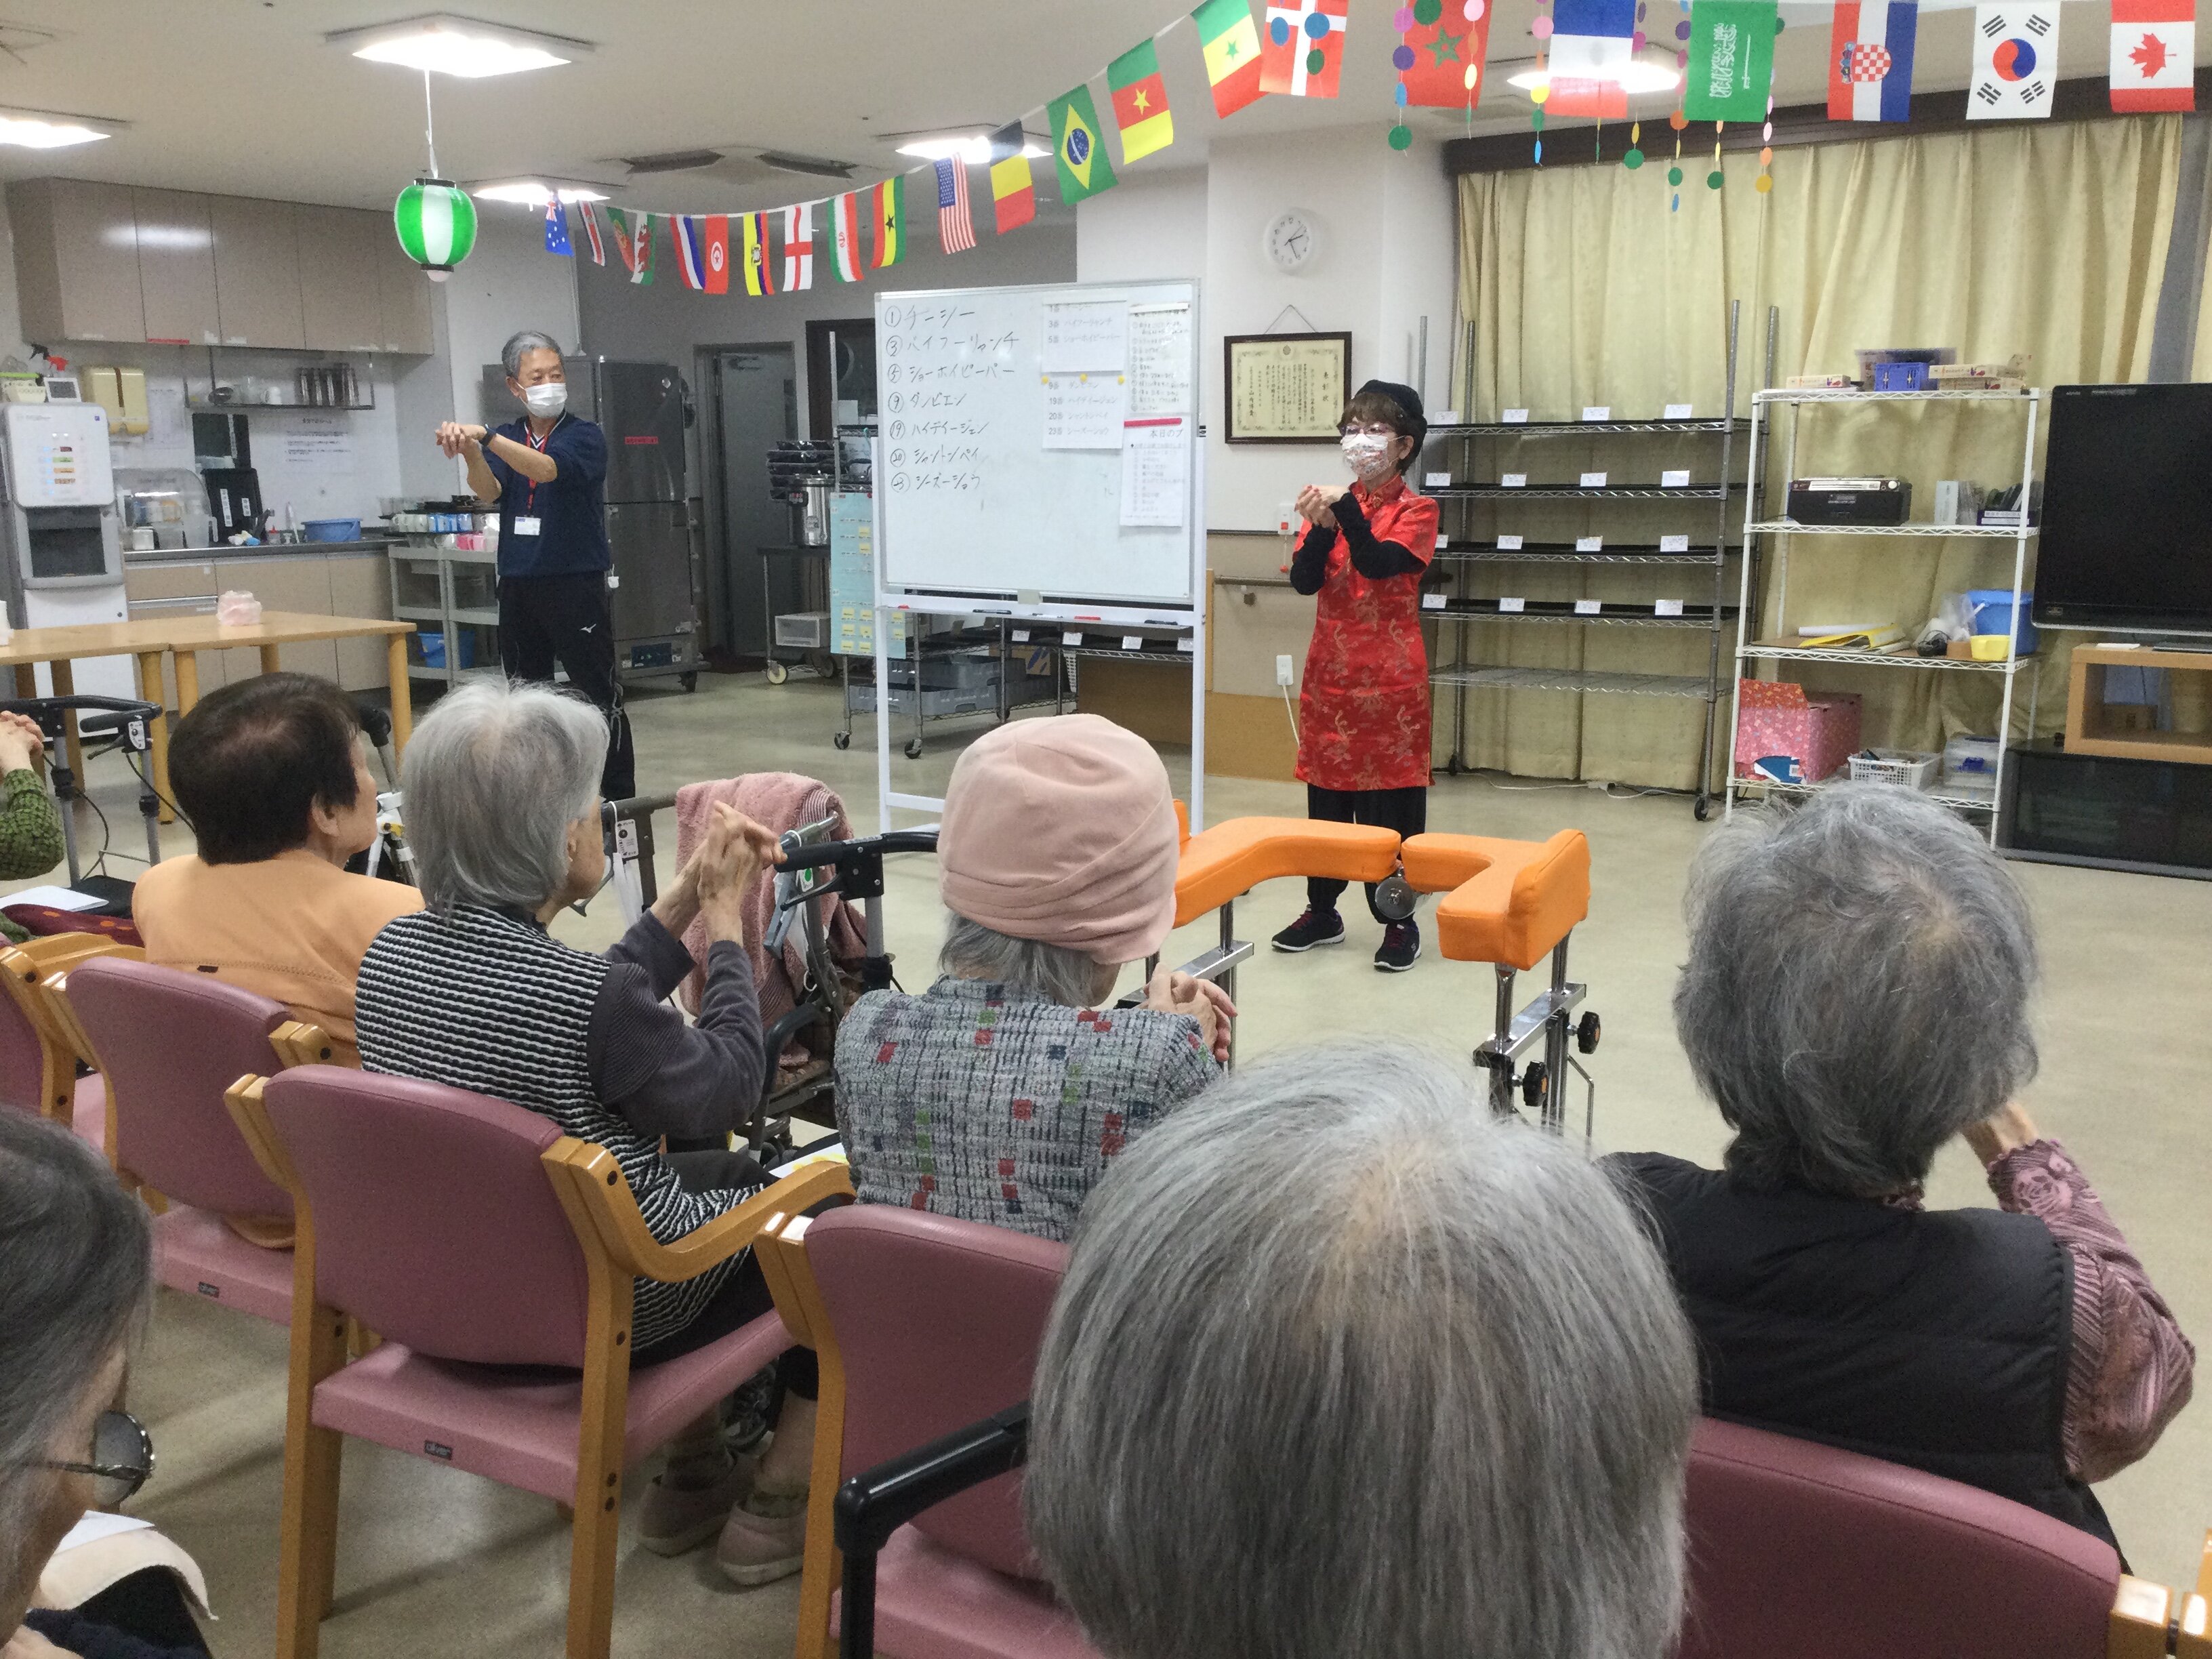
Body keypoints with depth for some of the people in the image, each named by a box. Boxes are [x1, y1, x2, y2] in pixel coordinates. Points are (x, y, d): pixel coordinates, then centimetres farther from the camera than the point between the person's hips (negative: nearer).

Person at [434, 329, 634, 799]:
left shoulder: (585, 436, -2)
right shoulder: (506, 440, 12)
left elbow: (545, 469, -23)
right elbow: (488, 492, -8)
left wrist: (485, 436, -34)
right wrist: (471, 453, -29)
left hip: (578, 583, -5)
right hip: (518, 585, 5)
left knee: (599, 695, -4)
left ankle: (620, 800, 2)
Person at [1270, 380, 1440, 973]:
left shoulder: (1416, 511, -2)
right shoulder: (1332, 502, 9)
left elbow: (1379, 564, -20)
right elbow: (1303, 579, -3)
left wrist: (1346, 509, -30)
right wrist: (1321, 528, -20)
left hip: (1390, 679, -4)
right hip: (1330, 674, 4)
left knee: (1391, 804, 1)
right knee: (1326, 797, 11)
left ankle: (1399, 921, 11)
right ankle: (1322, 911, 23)